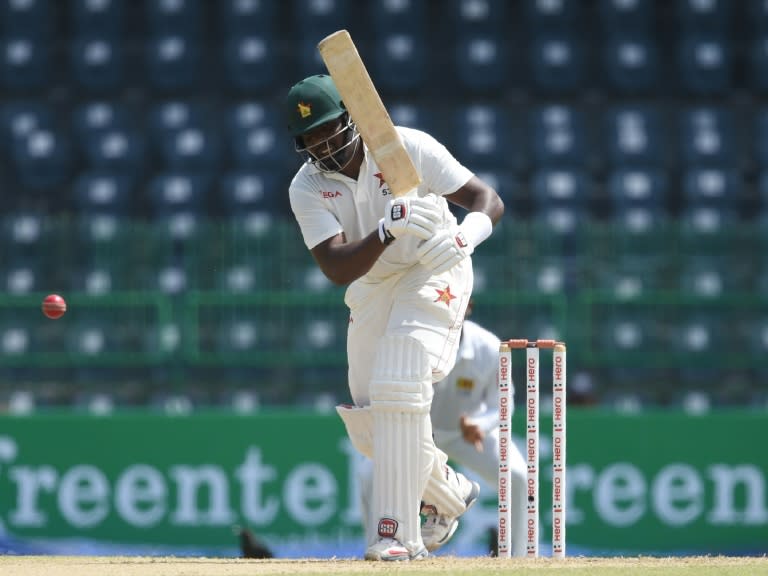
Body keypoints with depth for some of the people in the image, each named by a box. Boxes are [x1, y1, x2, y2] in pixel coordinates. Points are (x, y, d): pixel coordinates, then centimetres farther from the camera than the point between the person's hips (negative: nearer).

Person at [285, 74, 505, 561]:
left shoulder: (407, 147, -20)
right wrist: (388, 230, -43)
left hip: (434, 274, -5)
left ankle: (398, 532, -24)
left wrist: (461, 238, -42)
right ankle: (449, 492, 35)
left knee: (398, 391, -24)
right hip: (371, 290, 5)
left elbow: (488, 200, -20)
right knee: (369, 426, 7)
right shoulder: (307, 188, -13)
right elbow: (337, 269, -25)